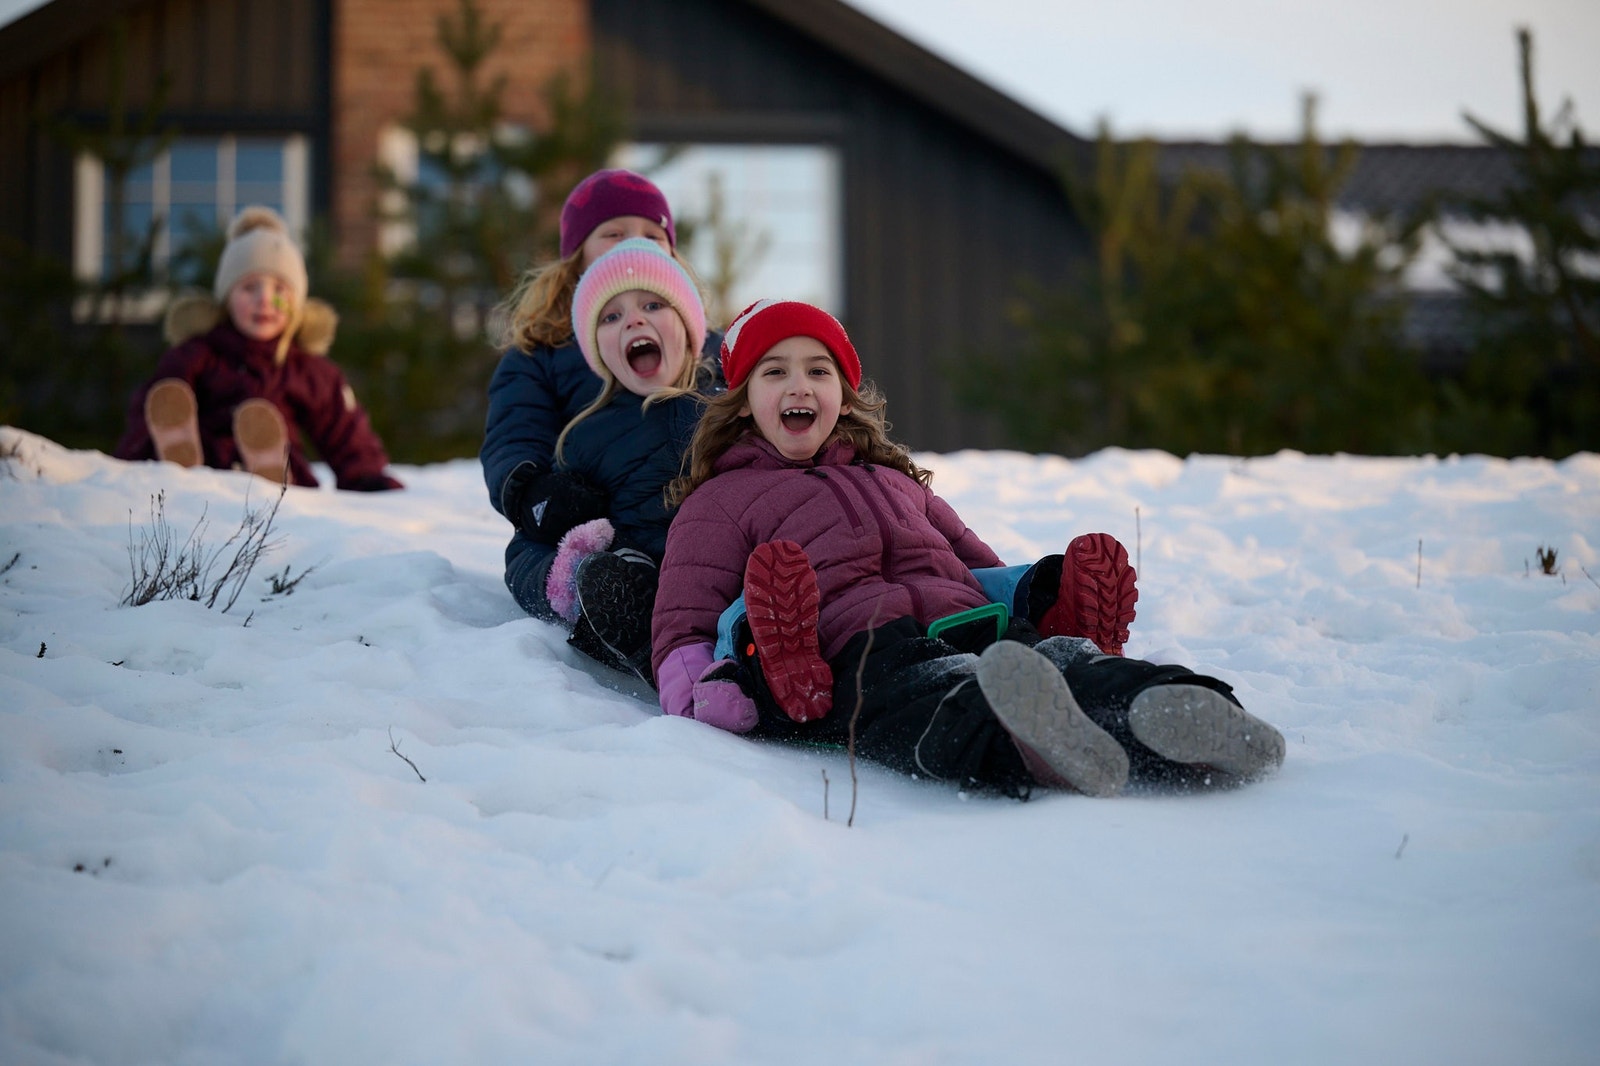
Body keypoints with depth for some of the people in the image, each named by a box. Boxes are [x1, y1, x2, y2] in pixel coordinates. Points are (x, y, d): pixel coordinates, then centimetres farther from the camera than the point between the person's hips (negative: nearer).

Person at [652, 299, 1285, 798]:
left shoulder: (895, 478, 41)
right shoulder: (718, 503, 24)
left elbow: (977, 562, 40)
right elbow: (680, 635, 14)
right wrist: (713, 689, -12)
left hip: (971, 629, 5)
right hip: (859, 648, -5)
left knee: (1074, 662, -31)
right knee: (933, 696, -42)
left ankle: (1175, 723, -63)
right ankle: (1017, 747, -76)